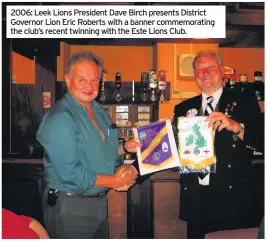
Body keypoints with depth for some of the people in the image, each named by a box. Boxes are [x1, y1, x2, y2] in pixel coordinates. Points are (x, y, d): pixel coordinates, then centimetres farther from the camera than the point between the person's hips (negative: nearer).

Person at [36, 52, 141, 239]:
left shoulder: (98, 110, 6)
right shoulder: (60, 118, -21)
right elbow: (70, 174, -26)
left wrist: (124, 147, -2)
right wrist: (115, 181, -18)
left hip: (100, 201, 8)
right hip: (70, 207, -8)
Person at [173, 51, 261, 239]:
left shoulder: (244, 102, 1)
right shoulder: (183, 108, 10)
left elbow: (260, 141, -8)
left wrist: (236, 126, -24)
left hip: (231, 197, -2)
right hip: (195, 198, 3)